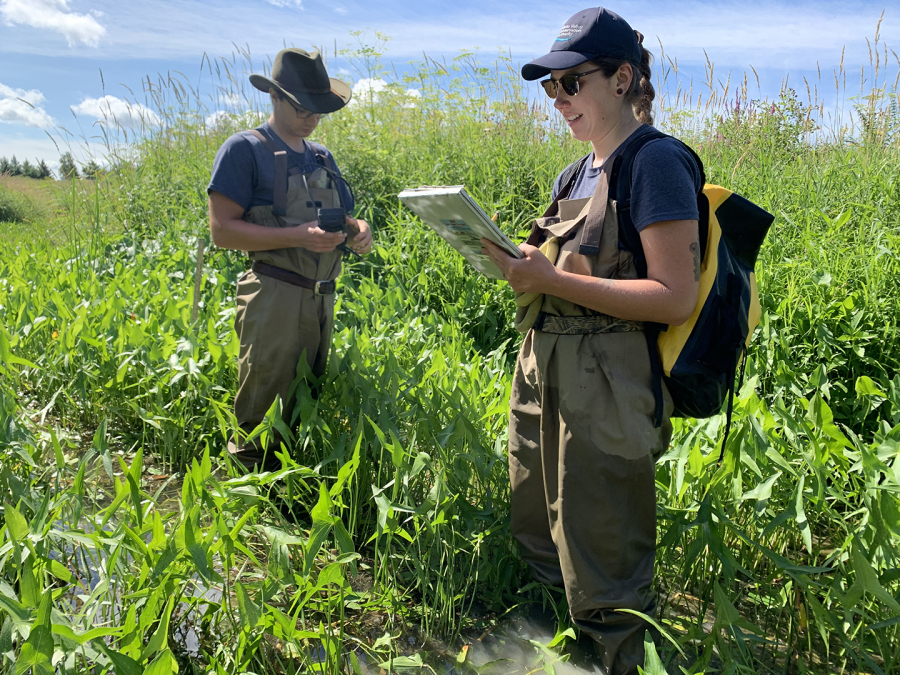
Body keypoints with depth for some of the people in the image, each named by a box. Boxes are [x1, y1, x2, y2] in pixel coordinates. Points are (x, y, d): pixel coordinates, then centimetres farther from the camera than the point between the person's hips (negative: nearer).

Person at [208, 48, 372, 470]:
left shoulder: (322, 156, 18)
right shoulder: (245, 150, -3)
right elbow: (222, 230, -10)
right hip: (274, 298, -6)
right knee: (263, 415, -3)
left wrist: (358, 229, -2)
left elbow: (344, 215, 24)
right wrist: (298, 236, -20)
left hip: (322, 298, 7)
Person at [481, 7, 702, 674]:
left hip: (607, 391, -9)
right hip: (546, 372, 9)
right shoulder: (582, 171, 15)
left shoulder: (656, 161, -11)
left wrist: (551, 279, -21)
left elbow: (676, 298, -18)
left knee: (601, 567, 4)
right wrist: (525, 265, 1)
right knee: (536, 534, 21)